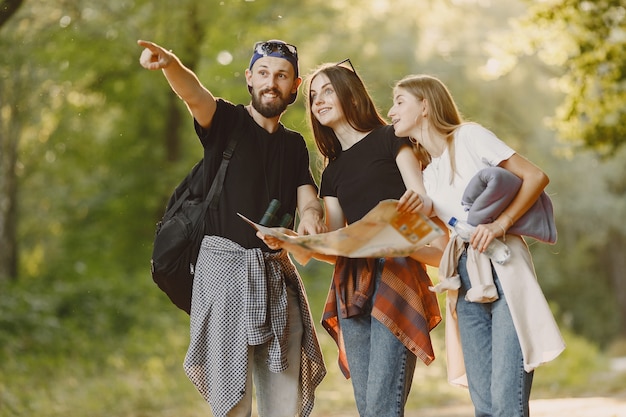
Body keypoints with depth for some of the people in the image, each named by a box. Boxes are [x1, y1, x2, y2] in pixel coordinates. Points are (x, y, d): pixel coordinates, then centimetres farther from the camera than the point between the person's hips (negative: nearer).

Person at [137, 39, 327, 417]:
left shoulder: (295, 145, 18)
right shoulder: (226, 121, 3)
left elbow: (309, 201, 7)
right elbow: (192, 92, -18)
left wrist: (312, 215, -19)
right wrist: (170, 64, -41)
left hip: (278, 273, 5)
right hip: (225, 264, -4)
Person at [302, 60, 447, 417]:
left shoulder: (389, 139, 7)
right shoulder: (332, 172, 22)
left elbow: (424, 202, -3)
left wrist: (417, 202, -27)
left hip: (396, 272, -6)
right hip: (351, 288, 6)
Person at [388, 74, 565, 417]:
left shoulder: (469, 137, 1)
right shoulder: (426, 175, 19)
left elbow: (536, 176, -4)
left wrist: (500, 223, -16)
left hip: (505, 274, -6)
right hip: (467, 288, 6)